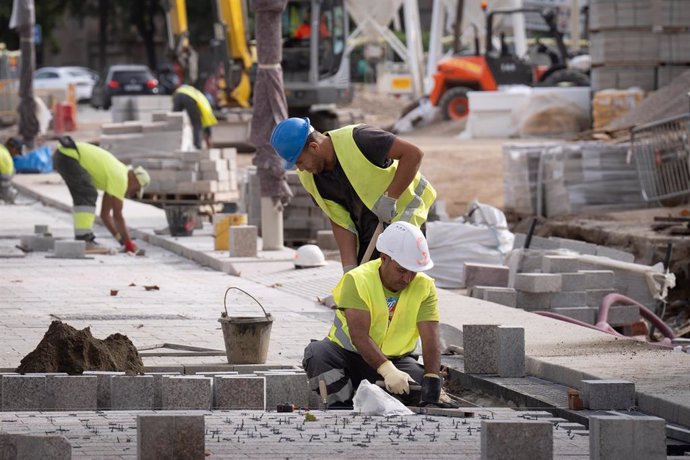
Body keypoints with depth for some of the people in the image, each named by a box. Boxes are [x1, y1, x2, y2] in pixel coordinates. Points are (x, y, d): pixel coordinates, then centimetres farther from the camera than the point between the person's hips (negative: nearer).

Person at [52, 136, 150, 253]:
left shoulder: (114, 174, 23)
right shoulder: (121, 179, -6)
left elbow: (105, 214, 28)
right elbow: (117, 215, -6)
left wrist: (122, 241, 24)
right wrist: (129, 243, 4)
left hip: (60, 155, 10)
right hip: (68, 156, -10)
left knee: (82, 197, 17)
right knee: (88, 195, -13)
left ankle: (82, 237, 13)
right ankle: (84, 238, -19)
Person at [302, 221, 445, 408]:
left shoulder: (425, 287, -8)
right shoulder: (357, 280, -19)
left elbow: (430, 340, -19)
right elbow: (359, 336, -30)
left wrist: (432, 379, -36)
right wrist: (388, 371, -45)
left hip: (394, 360, 2)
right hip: (347, 355, -2)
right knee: (317, 352, -32)